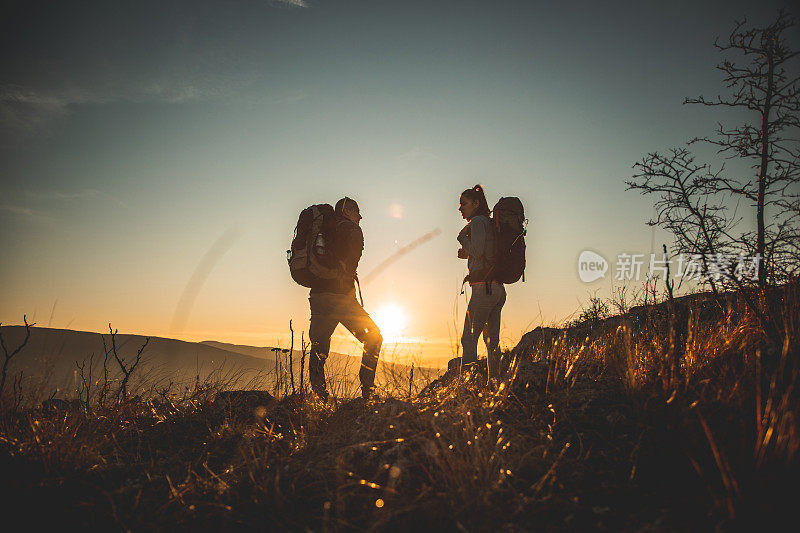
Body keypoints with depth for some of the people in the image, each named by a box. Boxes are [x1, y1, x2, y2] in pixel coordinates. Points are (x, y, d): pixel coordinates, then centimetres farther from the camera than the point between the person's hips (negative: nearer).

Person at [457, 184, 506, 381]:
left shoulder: (478, 221, -4)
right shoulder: (490, 223, 23)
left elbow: (477, 251, -17)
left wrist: (462, 237, -1)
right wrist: (466, 254, 17)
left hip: (484, 287, -9)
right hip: (498, 288, 9)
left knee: (469, 338, -9)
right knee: (492, 340, 10)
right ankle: (495, 380, 11)